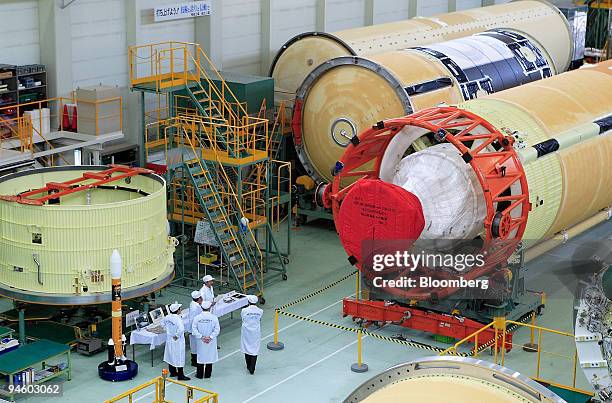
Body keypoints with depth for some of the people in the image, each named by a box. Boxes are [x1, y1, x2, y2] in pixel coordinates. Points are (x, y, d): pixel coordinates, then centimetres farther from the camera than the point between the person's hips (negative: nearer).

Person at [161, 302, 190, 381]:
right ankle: (180, 375, 9)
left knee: (171, 356, 20)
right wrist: (177, 336, -24)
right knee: (179, 357, 2)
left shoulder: (168, 317, -4)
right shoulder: (178, 319, -27)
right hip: (177, 341, -8)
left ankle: (172, 372, 33)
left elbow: (162, 323, 15)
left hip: (169, 339, 8)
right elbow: (181, 329, -39)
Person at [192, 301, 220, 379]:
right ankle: (207, 374, 19)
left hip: (200, 342, 1)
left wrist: (201, 337, -9)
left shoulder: (197, 318, -10)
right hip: (211, 343, 0)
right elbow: (217, 329, -14)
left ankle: (199, 374, 18)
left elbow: (194, 329, -12)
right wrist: (210, 337, -12)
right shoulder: (214, 318, -12)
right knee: (210, 356, 12)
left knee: (200, 357, 12)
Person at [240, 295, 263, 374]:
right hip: (256, 333, 0)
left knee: (247, 348, 18)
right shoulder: (260, 311, -12)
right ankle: (252, 369, 6)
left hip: (246, 332, 0)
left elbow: (242, 319, -1)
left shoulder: (244, 311, -16)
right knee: (255, 350, 7)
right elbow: (259, 321, 1)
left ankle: (248, 367, 30)